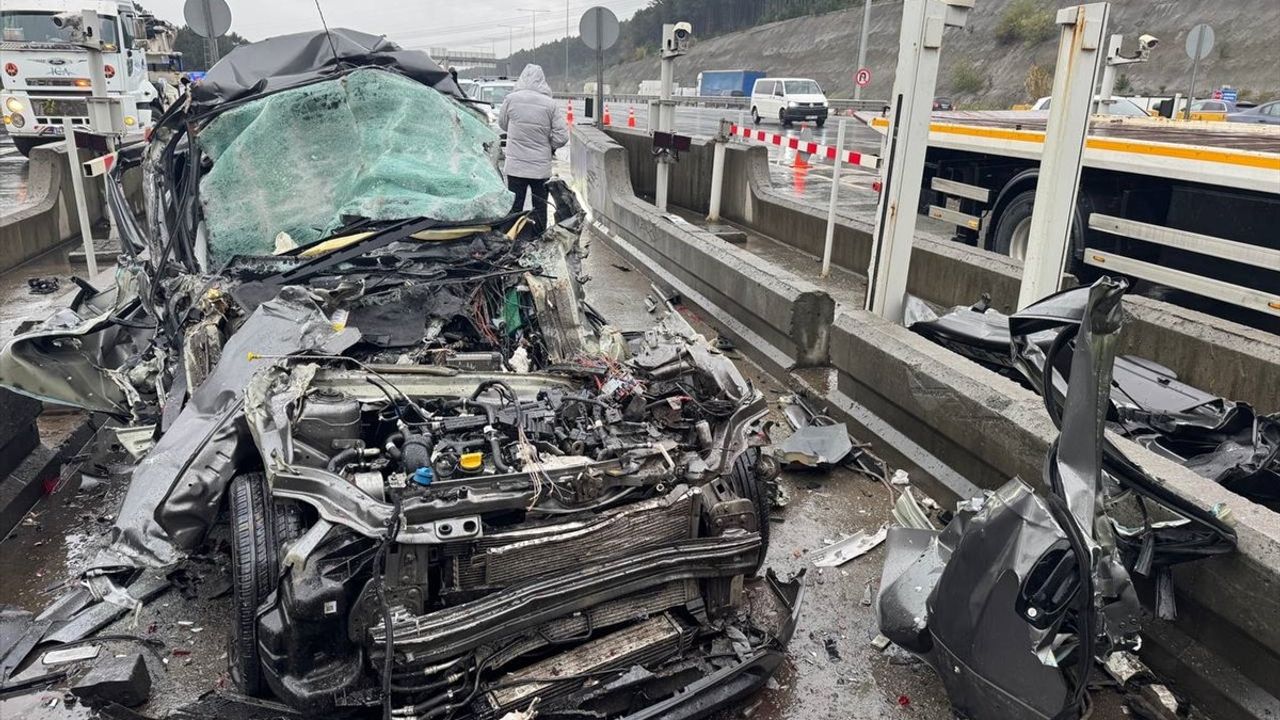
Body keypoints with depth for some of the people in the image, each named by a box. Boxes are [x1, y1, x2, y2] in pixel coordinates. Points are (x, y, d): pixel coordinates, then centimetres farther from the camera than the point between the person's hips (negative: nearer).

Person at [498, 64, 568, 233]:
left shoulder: (511, 99, -6)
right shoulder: (550, 104, -7)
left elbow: (502, 124, 9)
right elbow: (562, 136, -7)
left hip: (515, 166, 0)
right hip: (541, 167, 0)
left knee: (515, 207, 8)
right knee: (540, 207, 11)